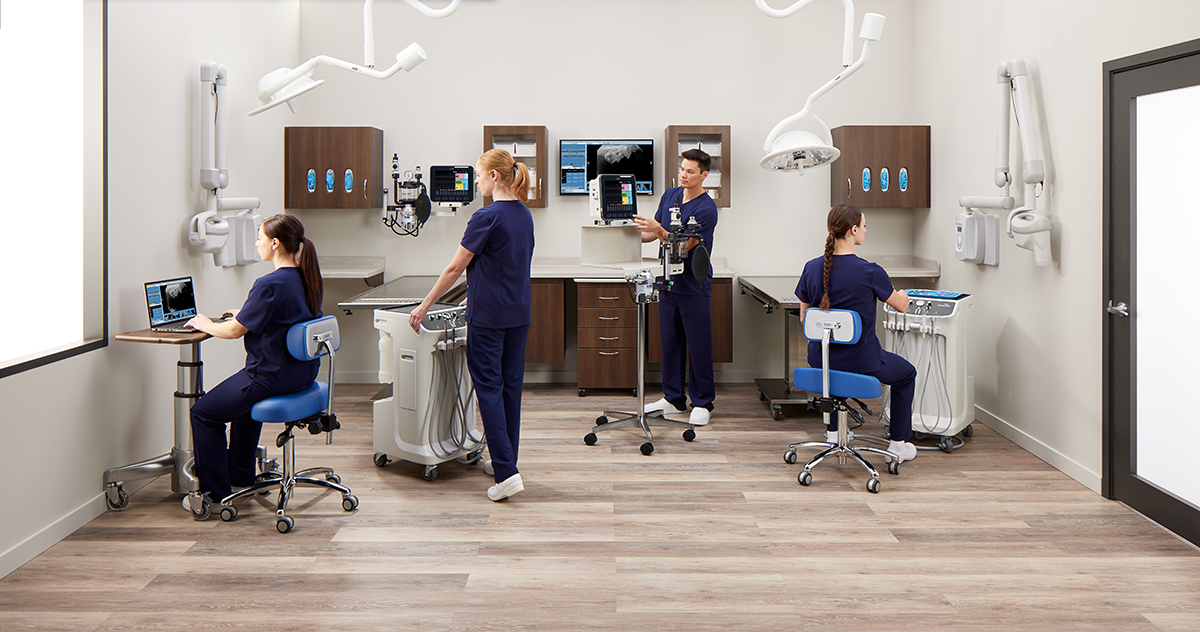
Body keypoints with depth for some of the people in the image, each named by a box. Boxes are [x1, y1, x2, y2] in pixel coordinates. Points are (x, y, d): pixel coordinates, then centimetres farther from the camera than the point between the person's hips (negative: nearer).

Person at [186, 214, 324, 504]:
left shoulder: (269, 284, -24)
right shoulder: (306, 279, 3)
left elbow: (235, 331, -15)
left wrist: (205, 325, 4)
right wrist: (246, 314, 23)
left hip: (271, 376, -9)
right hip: (304, 372, 9)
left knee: (203, 413, 8)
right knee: (243, 396, 37)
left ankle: (215, 493, 14)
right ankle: (240, 473, 47)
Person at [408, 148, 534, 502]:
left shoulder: (487, 217, -16)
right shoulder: (524, 215, 9)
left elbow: (455, 269, -13)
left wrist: (424, 306, -4)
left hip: (489, 315, -8)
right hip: (520, 312, 8)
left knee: (489, 386, -4)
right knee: (511, 385, 12)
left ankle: (506, 472, -9)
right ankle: (505, 461, 21)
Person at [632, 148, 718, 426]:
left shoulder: (706, 209, -16)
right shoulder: (670, 195, 7)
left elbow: (684, 245, -21)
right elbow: (654, 231, 15)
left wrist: (659, 231, -33)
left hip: (694, 288, -7)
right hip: (669, 283, 7)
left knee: (698, 346, 0)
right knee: (670, 343, 12)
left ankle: (702, 403, 10)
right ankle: (673, 398, 22)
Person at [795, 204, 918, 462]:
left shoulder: (812, 268, -6)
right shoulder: (870, 272, -19)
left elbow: (804, 317, 5)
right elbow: (901, 305, -1)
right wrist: (902, 294, 24)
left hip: (819, 362, 5)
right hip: (861, 362, -4)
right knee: (907, 374, 27)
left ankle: (833, 430, 42)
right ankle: (898, 444, 32)